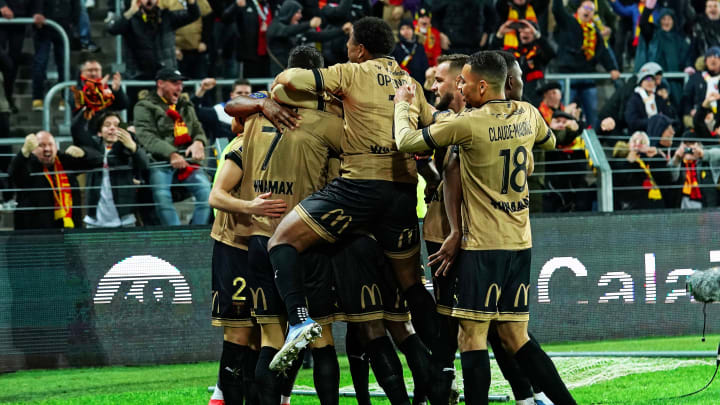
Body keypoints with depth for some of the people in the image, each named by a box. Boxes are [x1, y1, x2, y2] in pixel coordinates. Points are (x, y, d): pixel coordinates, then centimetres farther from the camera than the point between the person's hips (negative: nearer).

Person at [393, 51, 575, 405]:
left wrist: (402, 104, 12)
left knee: (471, 337, -6)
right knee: (516, 339, 10)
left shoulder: (467, 125, -14)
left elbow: (405, 141, -6)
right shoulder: (528, 115, 6)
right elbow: (549, 141, 30)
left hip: (483, 245, -7)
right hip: (520, 243, 7)